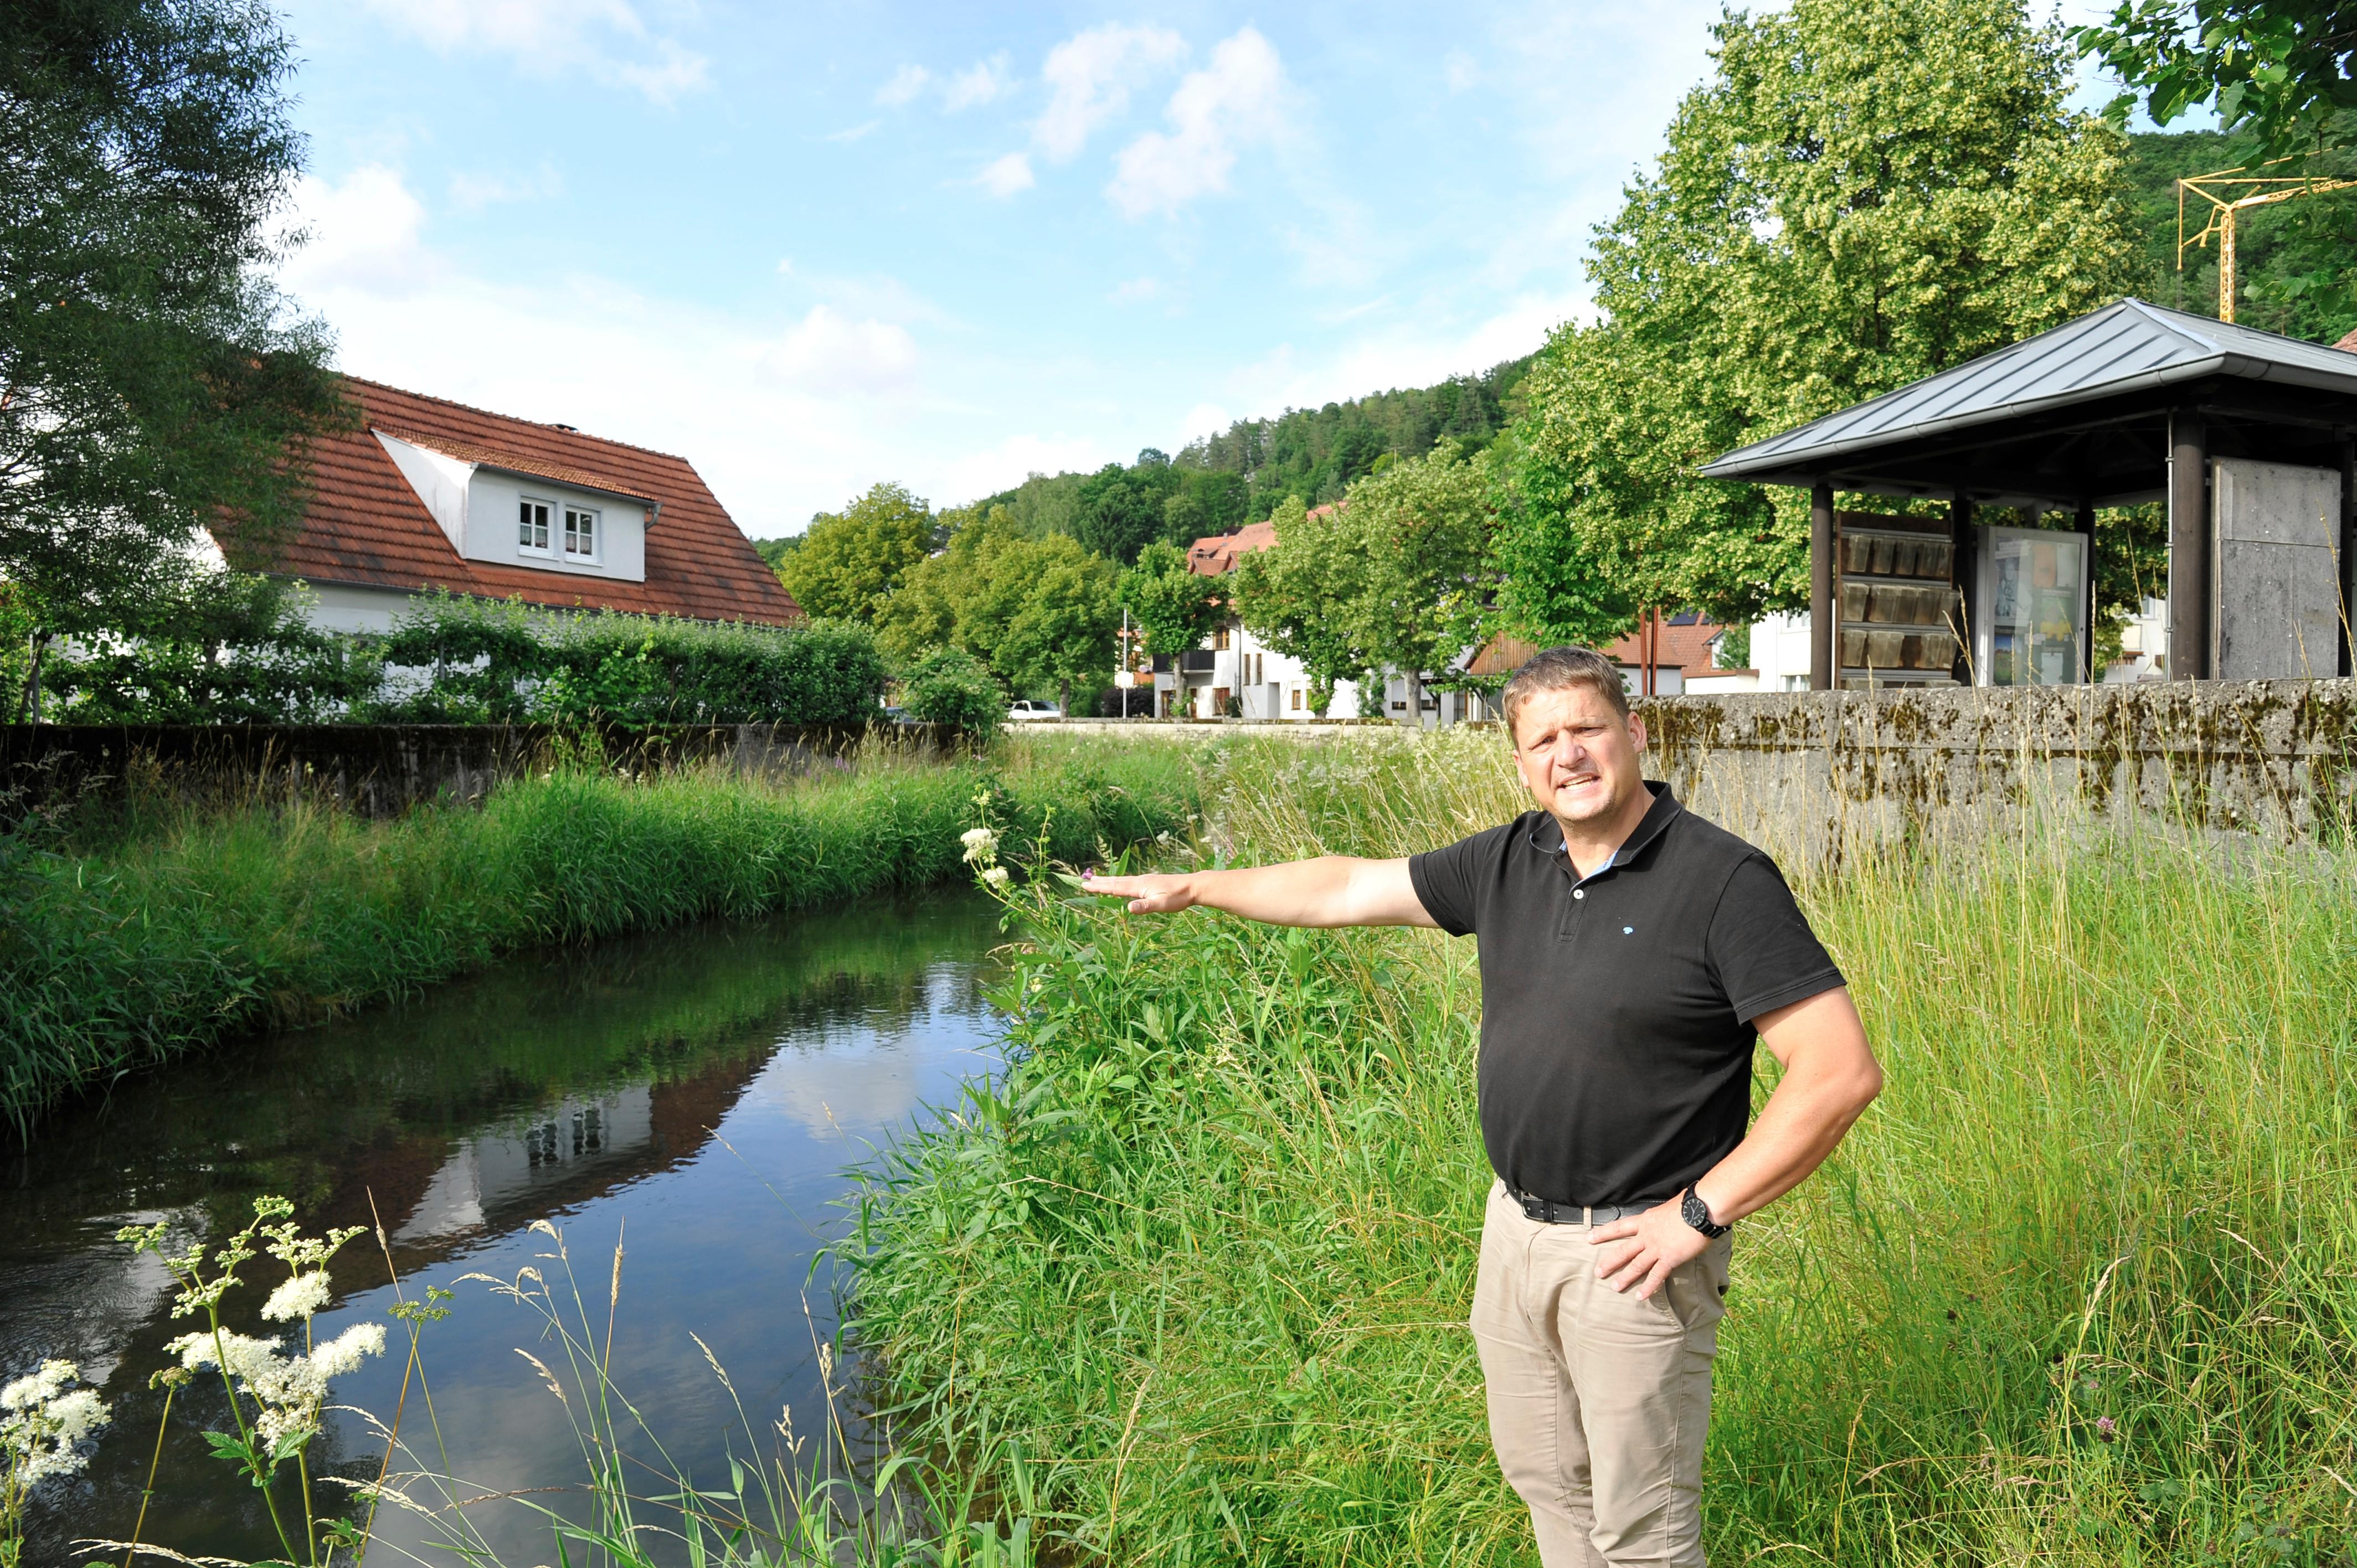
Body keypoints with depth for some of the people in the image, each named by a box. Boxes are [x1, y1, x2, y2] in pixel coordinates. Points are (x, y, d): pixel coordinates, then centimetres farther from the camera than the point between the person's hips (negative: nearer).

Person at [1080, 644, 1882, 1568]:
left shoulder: (1725, 881, -16)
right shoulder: (1511, 861, 3)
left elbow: (1842, 1073, -20)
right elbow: (1349, 888, 12)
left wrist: (1699, 1216, -18)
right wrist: (1192, 888, 17)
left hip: (1635, 1253, -6)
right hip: (1515, 1228, 6)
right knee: (1540, 1474, 21)